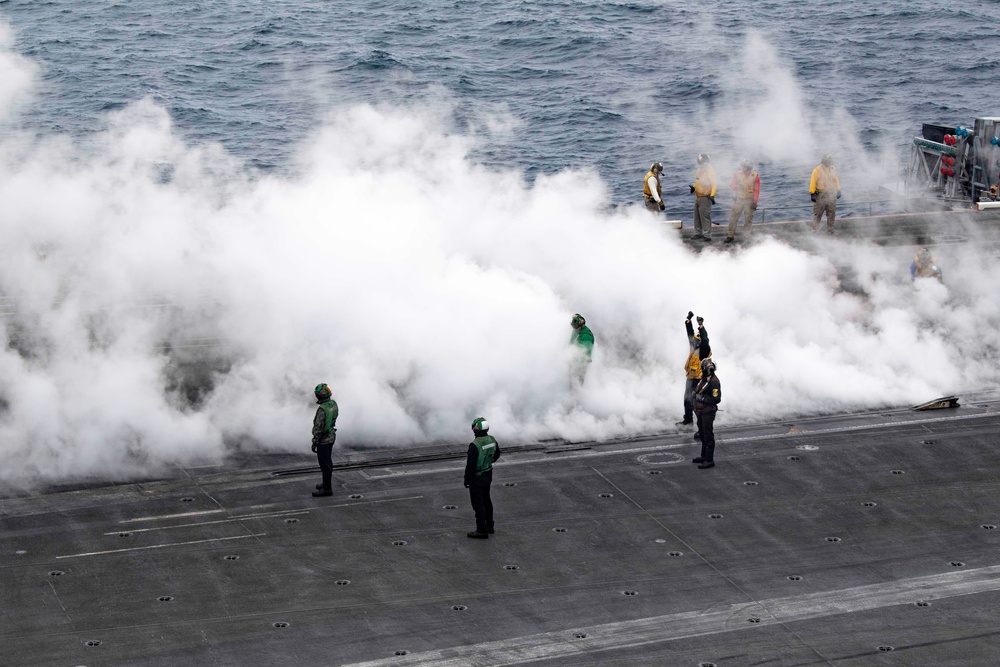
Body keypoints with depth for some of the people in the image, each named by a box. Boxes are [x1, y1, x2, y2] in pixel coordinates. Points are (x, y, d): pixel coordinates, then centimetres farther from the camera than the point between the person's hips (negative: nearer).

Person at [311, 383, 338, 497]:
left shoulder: (322, 409, -28)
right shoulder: (333, 404, 0)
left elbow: (318, 427, -24)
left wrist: (314, 443, -16)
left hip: (323, 440, -9)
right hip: (331, 437, 9)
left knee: (324, 464, -1)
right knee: (328, 462, 20)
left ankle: (327, 489, 4)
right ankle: (327, 484, 32)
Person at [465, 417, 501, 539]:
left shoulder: (475, 445, -29)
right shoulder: (492, 440, -5)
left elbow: (471, 465, -25)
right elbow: (497, 454, 13)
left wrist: (466, 480, -12)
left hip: (477, 477, -8)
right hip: (488, 474, 8)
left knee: (478, 504, 3)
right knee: (486, 500, 22)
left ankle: (482, 531, 10)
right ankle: (489, 526, 32)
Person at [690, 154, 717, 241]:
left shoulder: (710, 170, -15)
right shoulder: (700, 169, 12)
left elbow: (713, 184, -22)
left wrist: (712, 195, -32)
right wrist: (694, 187, 6)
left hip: (705, 197, -9)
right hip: (698, 197, 9)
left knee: (705, 216, -8)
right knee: (697, 216, 16)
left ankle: (707, 235, -4)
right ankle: (698, 233, 27)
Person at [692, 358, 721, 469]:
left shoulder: (714, 382, -18)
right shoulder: (704, 379, 11)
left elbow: (716, 399, -23)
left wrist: (702, 398, -23)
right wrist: (696, 394, 8)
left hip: (708, 413, -10)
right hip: (701, 412, 10)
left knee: (708, 437, -6)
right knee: (702, 434, 20)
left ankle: (709, 460, -1)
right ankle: (704, 456, 34)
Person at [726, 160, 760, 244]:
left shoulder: (755, 176, -3)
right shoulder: (737, 174, 3)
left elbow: (756, 190, -3)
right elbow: (731, 184, 10)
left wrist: (754, 202, -9)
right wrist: (737, 186, -14)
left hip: (749, 200, -2)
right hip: (738, 199, 2)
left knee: (748, 219, 2)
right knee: (733, 217, -1)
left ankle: (747, 237, 9)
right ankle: (730, 236, 7)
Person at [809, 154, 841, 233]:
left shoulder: (833, 169, 10)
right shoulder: (817, 170, -9)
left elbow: (836, 180, 19)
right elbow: (813, 182, -10)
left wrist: (838, 190, 18)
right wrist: (812, 193, -14)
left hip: (831, 195, 5)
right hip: (820, 196, -5)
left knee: (831, 213, 8)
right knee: (818, 214, -2)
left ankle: (830, 229, 17)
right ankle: (815, 230, 2)